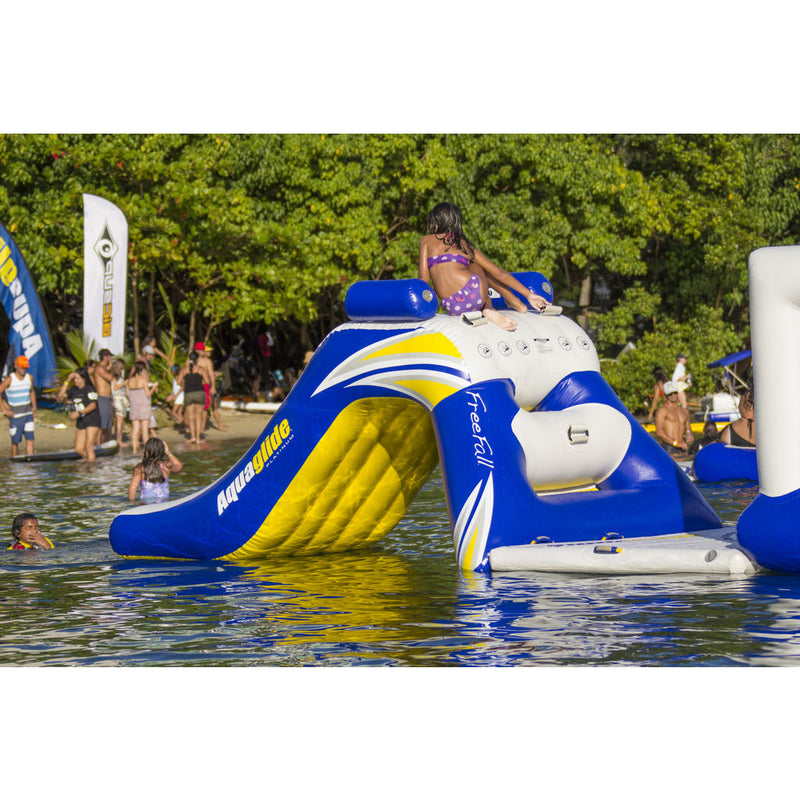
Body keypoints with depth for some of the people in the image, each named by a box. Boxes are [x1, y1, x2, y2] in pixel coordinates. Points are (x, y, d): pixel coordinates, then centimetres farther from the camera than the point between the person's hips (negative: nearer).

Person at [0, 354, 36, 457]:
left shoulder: (29, 378, 5)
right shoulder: (9, 379, -10)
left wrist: (34, 407, 15)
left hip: (28, 414, 4)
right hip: (15, 415, -4)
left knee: (30, 439, -6)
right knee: (15, 441, 2)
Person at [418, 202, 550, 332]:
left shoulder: (426, 241, 15)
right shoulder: (465, 244, 19)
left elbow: (424, 278, 6)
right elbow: (500, 273, 18)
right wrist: (529, 294, 22)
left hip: (453, 309, -2)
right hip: (474, 292, 2)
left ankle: (488, 309, 2)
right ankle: (516, 303, 28)